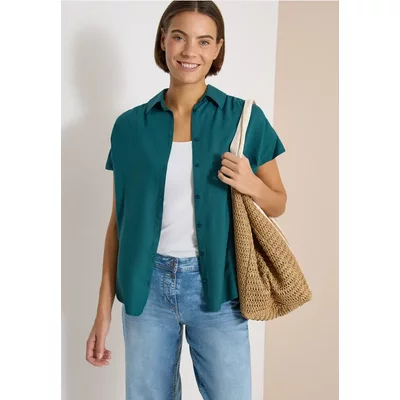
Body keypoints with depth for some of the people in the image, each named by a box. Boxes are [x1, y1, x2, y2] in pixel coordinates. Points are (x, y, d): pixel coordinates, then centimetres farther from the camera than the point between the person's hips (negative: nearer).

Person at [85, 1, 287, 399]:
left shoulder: (243, 117, -2)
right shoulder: (130, 126, 1)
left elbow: (278, 203, 7)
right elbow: (119, 221, 5)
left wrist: (250, 184, -16)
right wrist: (103, 311, 4)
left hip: (215, 286, -1)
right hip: (146, 287, 2)